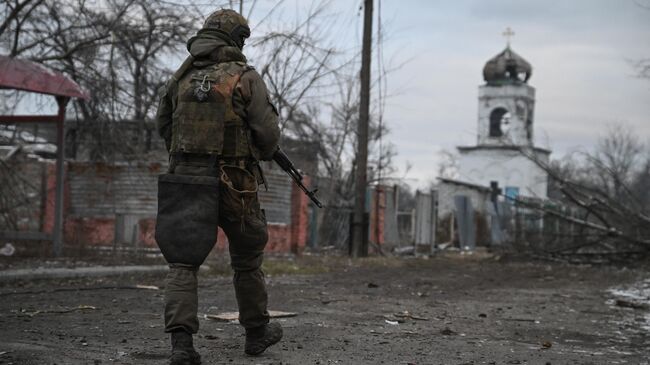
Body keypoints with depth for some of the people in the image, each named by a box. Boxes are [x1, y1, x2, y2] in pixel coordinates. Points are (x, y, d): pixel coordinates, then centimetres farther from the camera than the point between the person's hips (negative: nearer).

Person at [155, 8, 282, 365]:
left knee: (182, 262, 1)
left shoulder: (180, 78, 7)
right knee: (247, 261, 16)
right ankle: (256, 331, 29)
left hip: (185, 178, 2)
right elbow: (268, 134, -7)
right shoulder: (246, 78, -5)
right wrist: (264, 153, 15)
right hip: (234, 184, -2)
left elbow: (163, 126, 16)